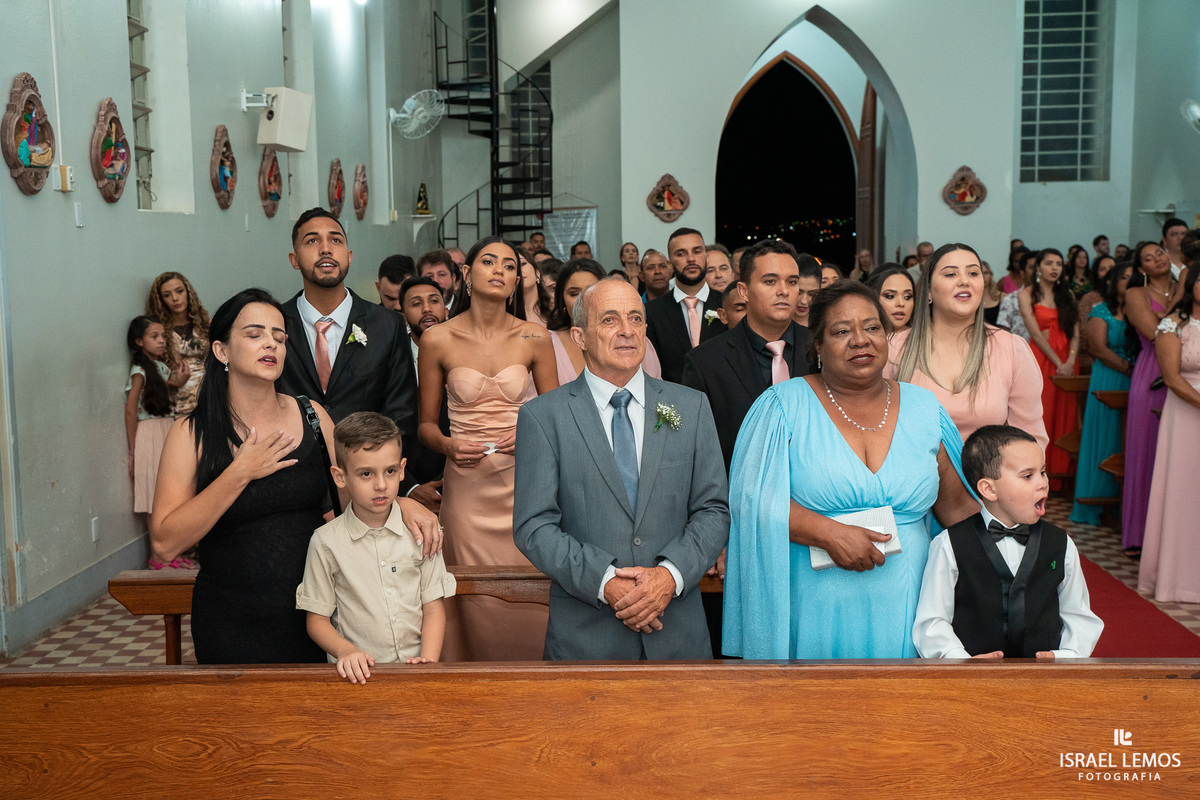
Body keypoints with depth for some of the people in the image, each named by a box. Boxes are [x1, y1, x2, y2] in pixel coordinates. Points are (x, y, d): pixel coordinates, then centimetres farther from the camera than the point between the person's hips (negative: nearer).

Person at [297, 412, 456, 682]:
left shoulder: (419, 532, 5)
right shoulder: (326, 542, 0)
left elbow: (434, 609, 7)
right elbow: (317, 619, 5)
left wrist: (428, 660, -8)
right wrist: (346, 651, -12)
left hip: (415, 668, 1)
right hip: (359, 675, -1)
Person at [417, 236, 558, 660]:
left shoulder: (535, 338, 2)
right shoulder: (437, 339, 0)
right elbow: (426, 424, 7)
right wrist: (448, 445, -13)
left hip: (524, 483, 1)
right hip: (467, 486, -1)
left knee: (531, 601, 1)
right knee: (478, 603, 1)